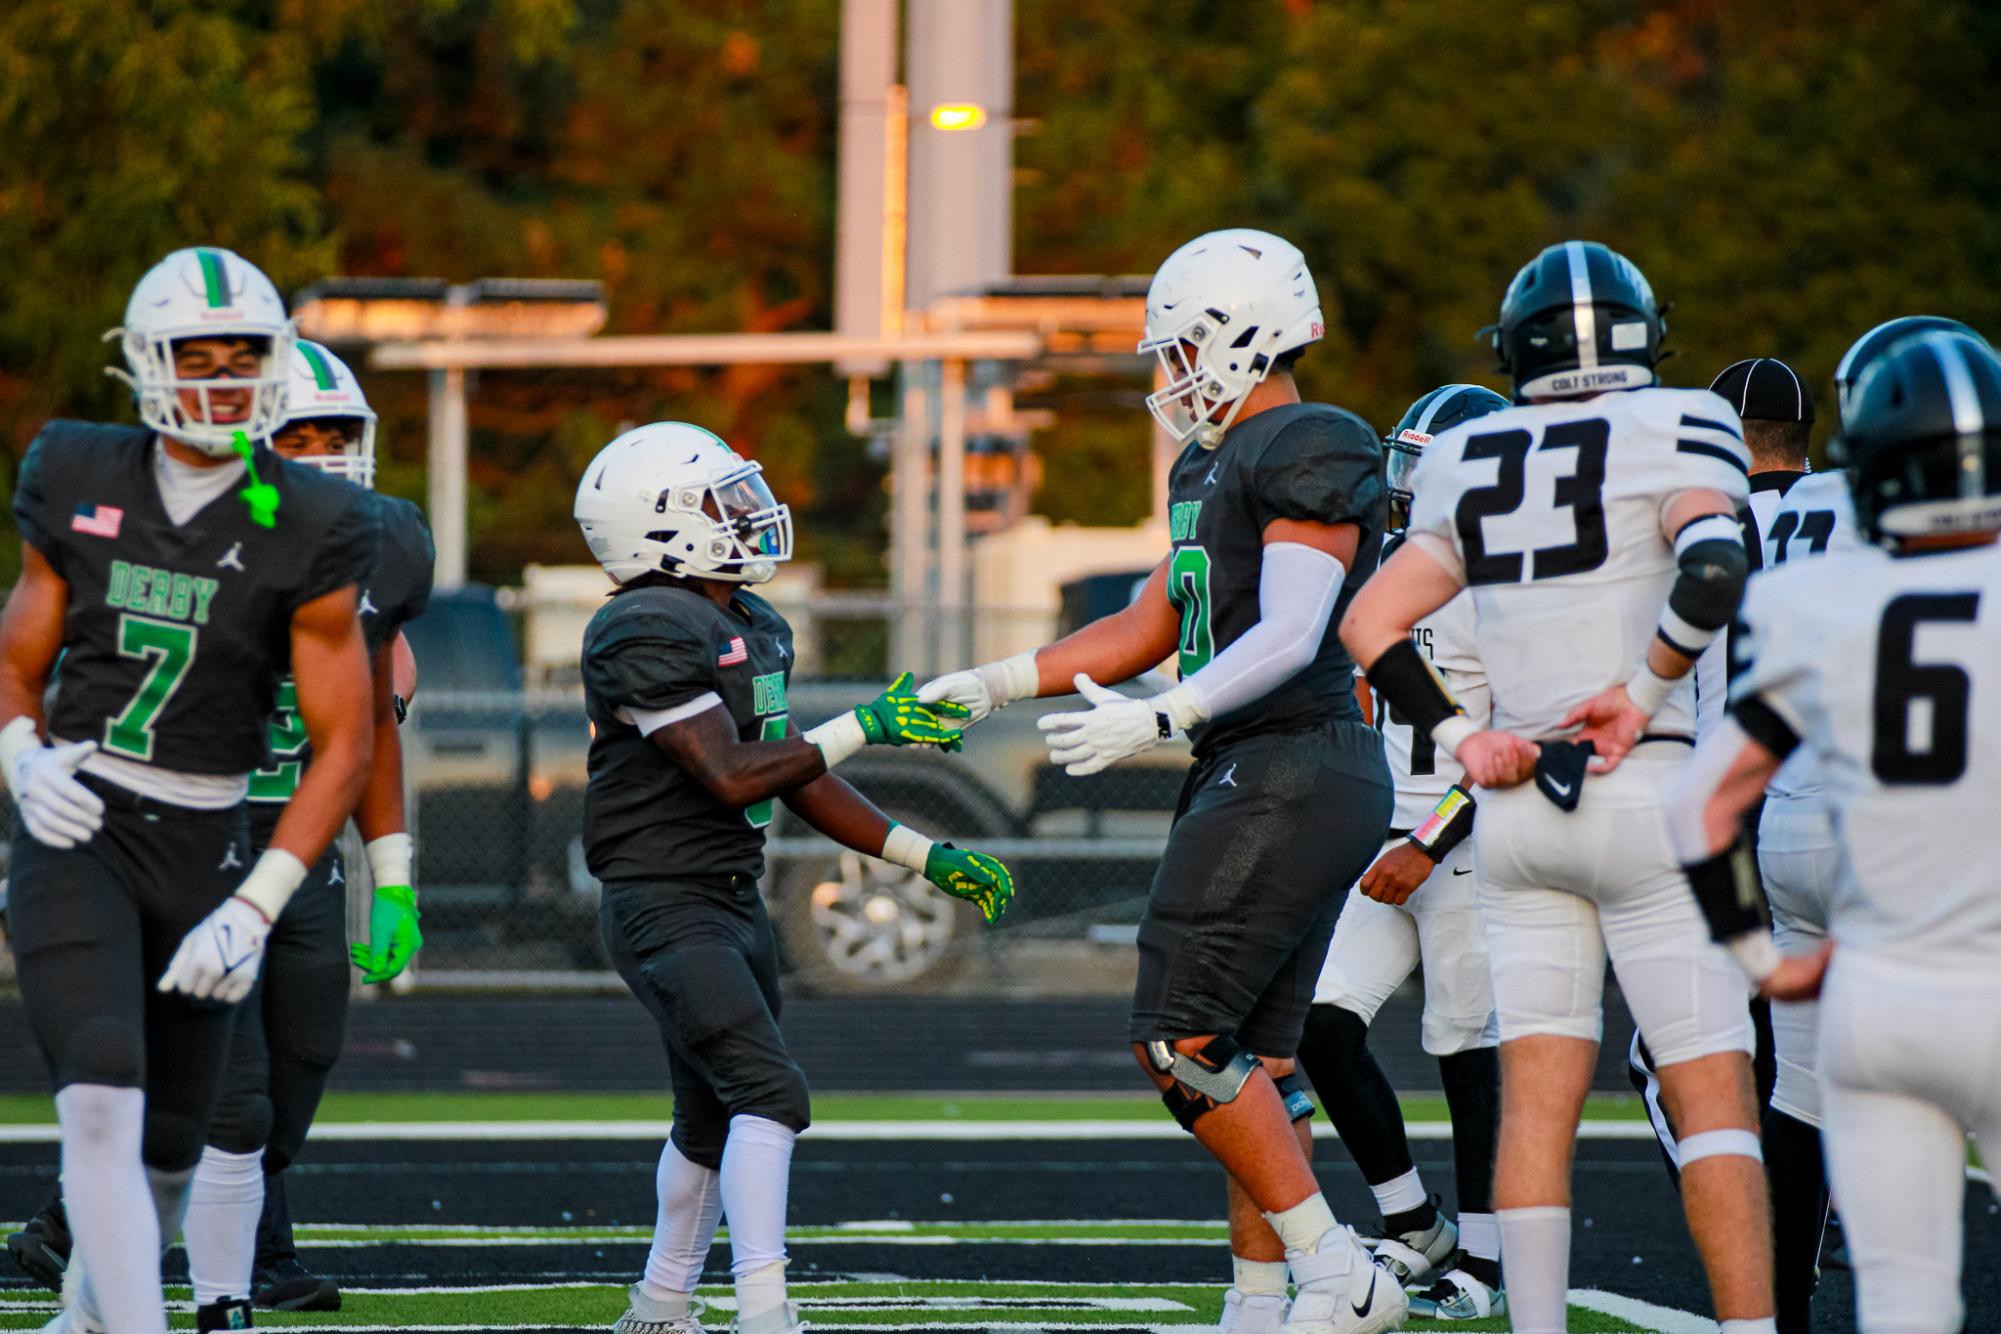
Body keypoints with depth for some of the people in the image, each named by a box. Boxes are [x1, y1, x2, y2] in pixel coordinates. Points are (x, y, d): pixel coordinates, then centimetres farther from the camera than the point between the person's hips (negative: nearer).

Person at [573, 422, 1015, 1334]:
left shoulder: (755, 630, 12)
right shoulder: (648, 633, -18)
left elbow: (796, 779, 18)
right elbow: (731, 776, -23)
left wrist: (925, 858, 15)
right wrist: (864, 728, -21)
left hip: (735, 905, 10)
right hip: (664, 907, -10)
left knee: (714, 1118, 18)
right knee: (770, 1092, -20)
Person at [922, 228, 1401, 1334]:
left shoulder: (1313, 454, -11)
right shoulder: (1212, 468, 20)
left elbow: (1289, 637, -20)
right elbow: (1148, 630, 26)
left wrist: (1157, 721, -27)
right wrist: (994, 685, 23)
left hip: (1291, 774, -10)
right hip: (1250, 777, 10)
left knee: (1179, 1041, -13)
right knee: (1249, 1061, 9)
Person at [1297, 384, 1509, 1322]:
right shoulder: (1389, 566, 12)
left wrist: (1428, 847, -21)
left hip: (1467, 848, -7)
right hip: (1388, 845, 7)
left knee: (1466, 1050, -1)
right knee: (1324, 1022, -3)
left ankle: (1481, 1261, 10)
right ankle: (1416, 1231, 9)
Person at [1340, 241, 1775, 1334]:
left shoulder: (1469, 466, 11)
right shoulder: (1675, 433, -4)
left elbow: (1369, 622, 12)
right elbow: (1712, 574, -22)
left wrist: (1461, 735, 8)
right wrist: (1644, 693, -11)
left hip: (1518, 800, 5)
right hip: (1645, 790, -5)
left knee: (1537, 1091, 4)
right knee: (1713, 1088, -3)